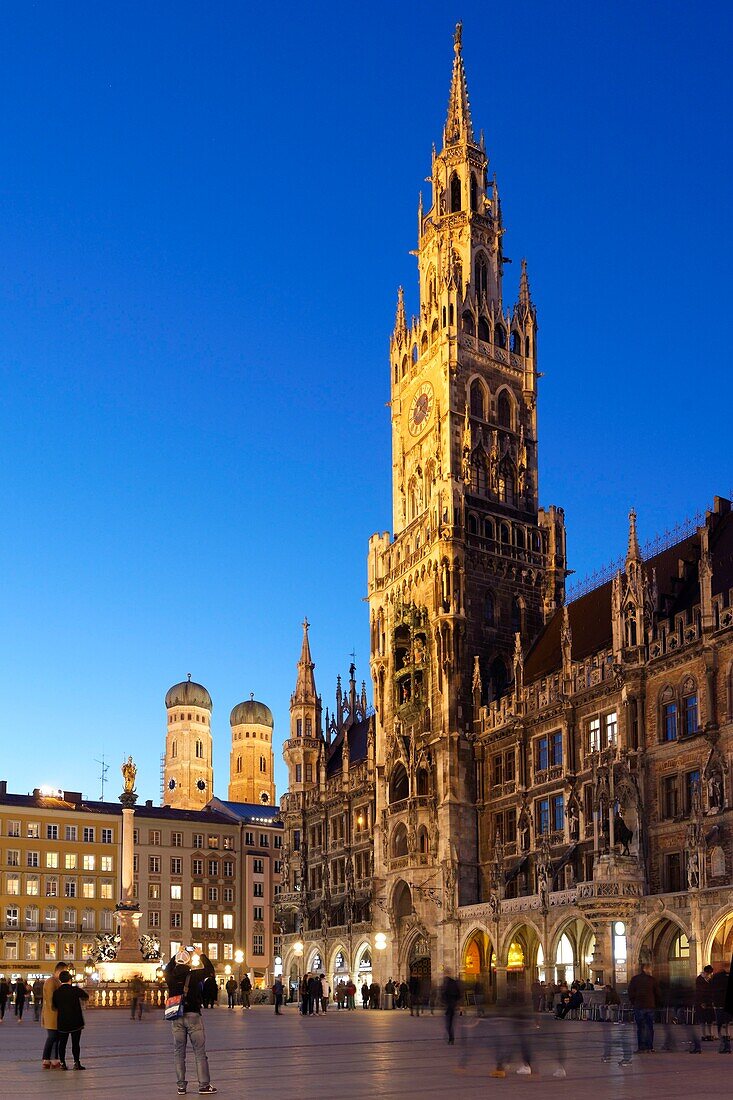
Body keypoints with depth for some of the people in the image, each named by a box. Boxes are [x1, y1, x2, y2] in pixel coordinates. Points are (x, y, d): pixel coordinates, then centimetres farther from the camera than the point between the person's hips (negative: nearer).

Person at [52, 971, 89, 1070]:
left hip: (62, 1022, 2)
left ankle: (62, 1063, 13)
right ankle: (76, 1063, 5)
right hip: (75, 1021, -2)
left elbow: (55, 1006, 6)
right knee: (76, 1043, 5)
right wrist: (80, 988, 21)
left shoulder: (56, 992, -5)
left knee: (62, 1043, 12)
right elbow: (86, 997, 5)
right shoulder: (75, 990, -11)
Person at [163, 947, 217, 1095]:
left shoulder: (171, 977, -1)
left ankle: (181, 1085, 10)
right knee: (200, 1051, 2)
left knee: (178, 1052, 10)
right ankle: (204, 1084, 1)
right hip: (193, 1015, -3)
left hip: (176, 1018, 3)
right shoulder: (194, 975, -10)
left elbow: (167, 970, 23)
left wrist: (177, 954, 26)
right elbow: (209, 970, 5)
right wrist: (201, 955, 13)